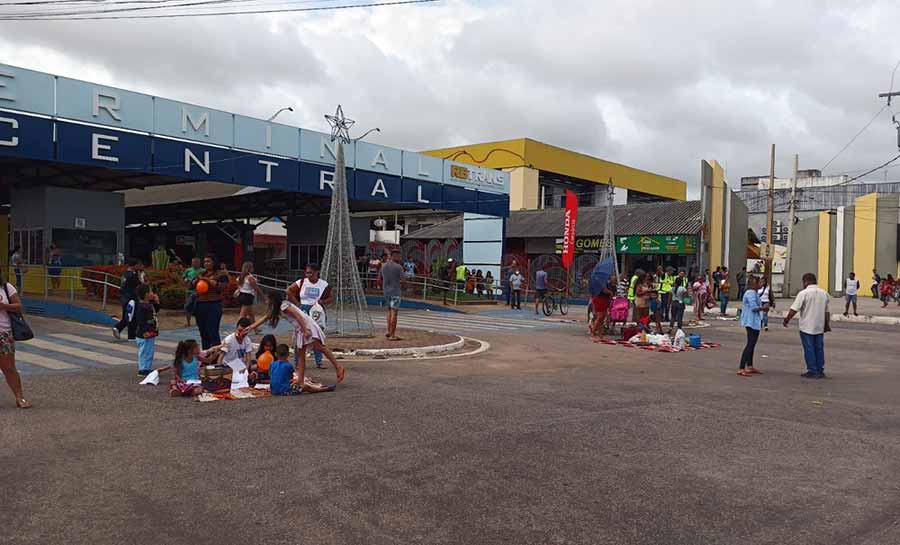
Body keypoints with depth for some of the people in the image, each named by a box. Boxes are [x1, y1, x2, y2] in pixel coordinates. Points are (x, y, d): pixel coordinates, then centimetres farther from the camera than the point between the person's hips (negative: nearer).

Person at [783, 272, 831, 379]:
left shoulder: (803, 293, -12)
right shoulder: (824, 293, 8)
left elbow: (794, 309, -15)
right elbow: (827, 311, 14)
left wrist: (787, 320, -3)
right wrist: (827, 325, 21)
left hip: (807, 327, -6)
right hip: (819, 327, 6)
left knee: (809, 350, 1)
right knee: (819, 349, 12)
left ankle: (812, 371, 4)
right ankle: (820, 372, 16)